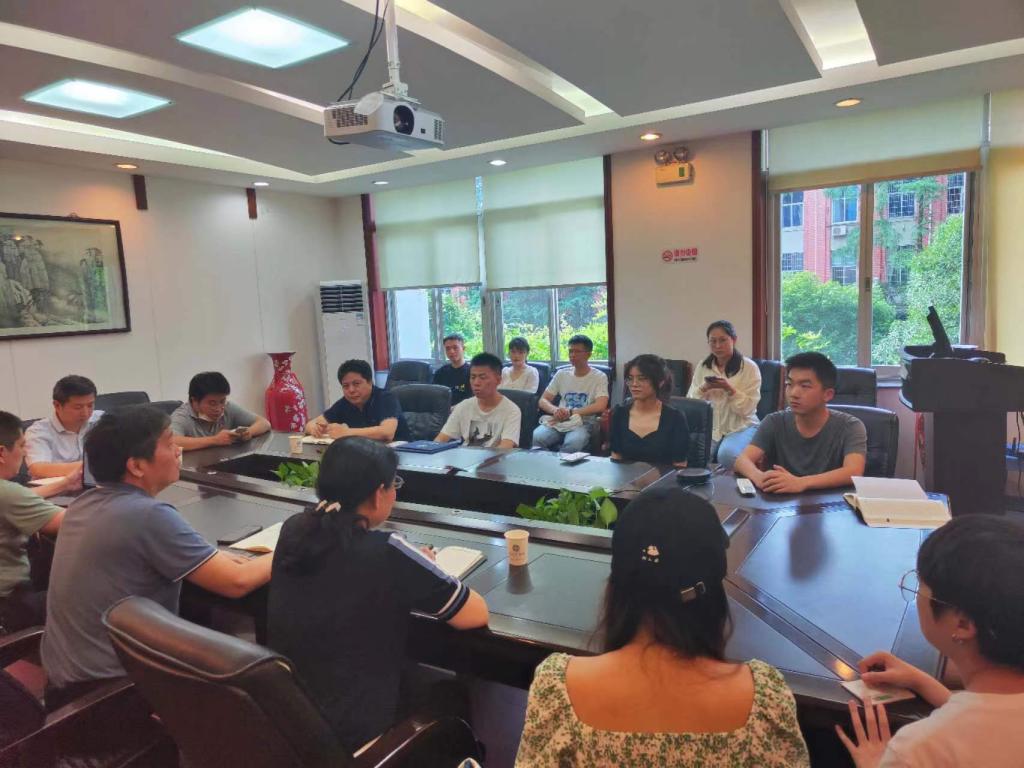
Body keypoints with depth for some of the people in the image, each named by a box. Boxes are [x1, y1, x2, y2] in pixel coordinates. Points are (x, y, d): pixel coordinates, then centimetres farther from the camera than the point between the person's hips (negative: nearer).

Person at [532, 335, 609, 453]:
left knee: (572, 444, -39)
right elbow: (543, 401, 12)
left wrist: (570, 412, -14)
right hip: (557, 422, 3)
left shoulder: (599, 377, 4)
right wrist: (555, 410, -11)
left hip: (583, 423, -3)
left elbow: (600, 406, -11)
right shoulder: (561, 374, 16)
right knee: (535, 438, -30)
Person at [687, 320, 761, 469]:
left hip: (741, 427, -3)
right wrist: (703, 389, -14)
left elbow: (748, 408, -9)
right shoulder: (702, 367, 8)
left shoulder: (749, 367, -4)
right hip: (708, 427, 3)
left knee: (727, 456, -34)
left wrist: (729, 388, -24)